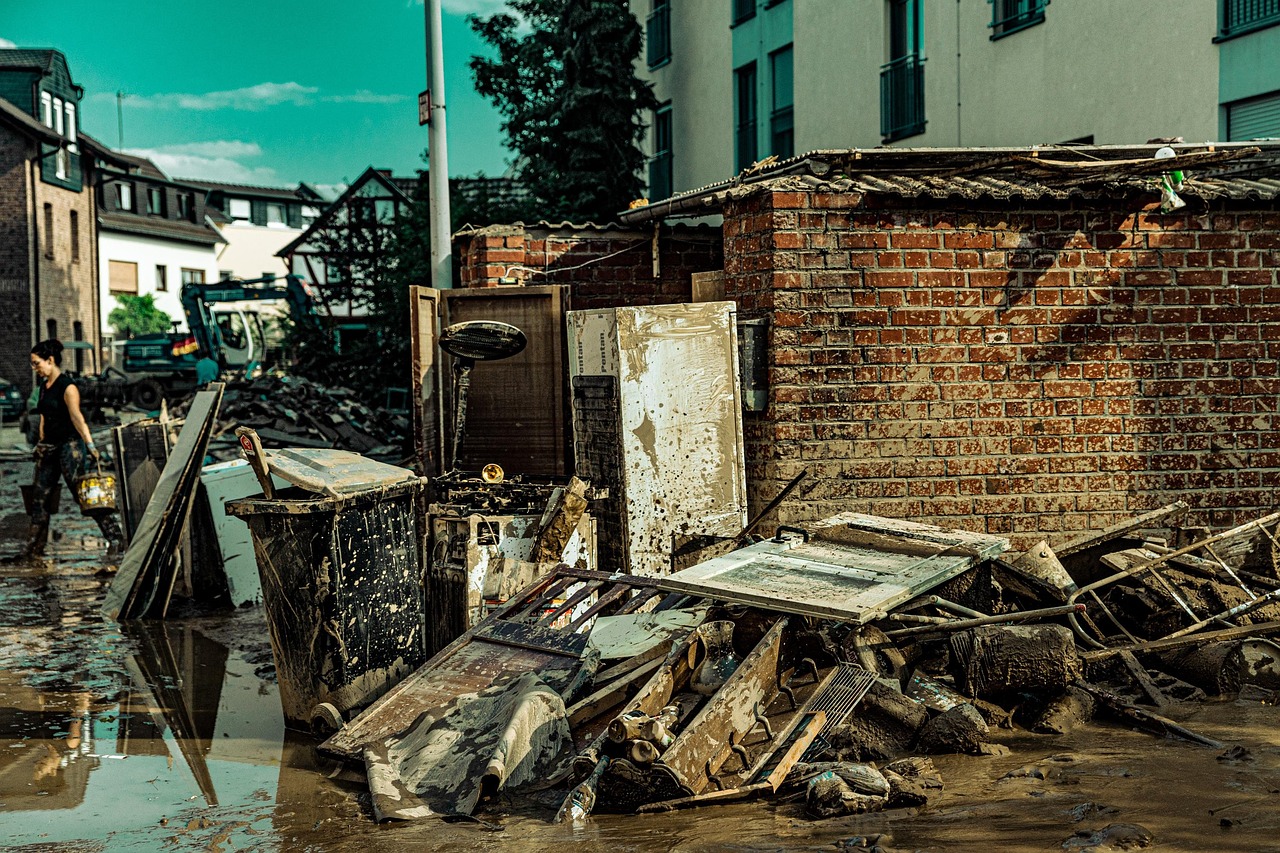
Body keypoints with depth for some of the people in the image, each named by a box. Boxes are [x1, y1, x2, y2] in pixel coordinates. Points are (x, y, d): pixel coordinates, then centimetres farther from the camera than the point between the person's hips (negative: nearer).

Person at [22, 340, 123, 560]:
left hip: (69, 445, -8)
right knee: (39, 496, 8)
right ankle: (36, 545, 16)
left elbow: (76, 417, -25)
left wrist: (90, 444, -32)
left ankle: (114, 537, -4)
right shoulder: (44, 385, 12)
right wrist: (41, 443, 20)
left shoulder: (67, 386, -14)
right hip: (48, 446, 8)